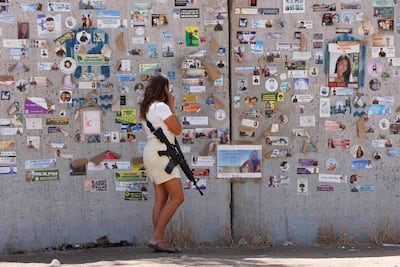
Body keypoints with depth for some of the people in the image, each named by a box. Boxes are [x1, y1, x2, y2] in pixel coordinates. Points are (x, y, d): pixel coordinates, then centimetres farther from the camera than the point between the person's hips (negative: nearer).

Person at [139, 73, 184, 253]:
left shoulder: (147, 108, 16)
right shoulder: (161, 107, -11)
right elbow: (177, 130, -9)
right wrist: (172, 108, 1)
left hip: (152, 152, 10)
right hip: (161, 152, -10)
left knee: (161, 198, 5)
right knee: (177, 197, -10)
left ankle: (159, 240, 0)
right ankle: (156, 237, -15)